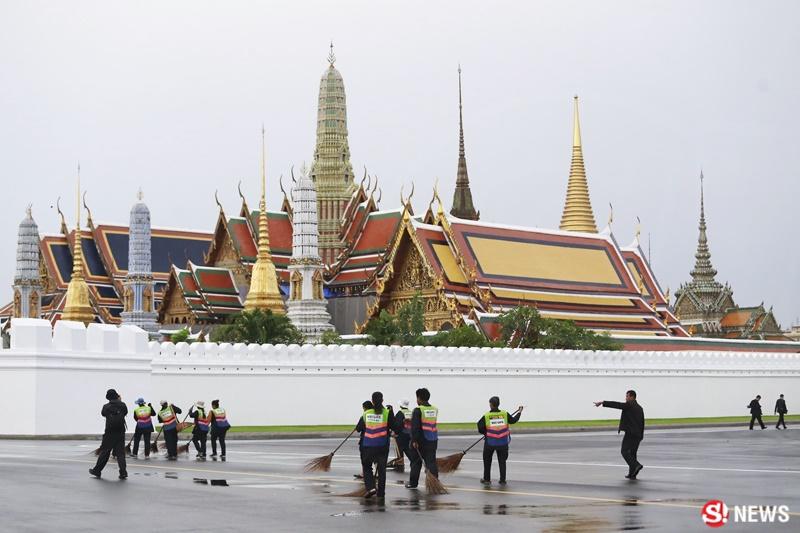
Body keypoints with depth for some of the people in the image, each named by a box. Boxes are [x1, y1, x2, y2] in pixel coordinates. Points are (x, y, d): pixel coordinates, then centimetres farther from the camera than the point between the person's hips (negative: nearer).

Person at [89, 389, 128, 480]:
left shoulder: (106, 407, -9)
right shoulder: (122, 405, -6)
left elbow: (103, 413, 11)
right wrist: (119, 401, 13)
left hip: (109, 433, -1)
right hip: (120, 433, 1)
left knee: (104, 452, 9)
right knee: (120, 453, 3)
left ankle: (97, 471, 19)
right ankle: (123, 473, -6)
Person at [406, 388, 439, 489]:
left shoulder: (418, 410, -13)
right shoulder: (434, 410, 7)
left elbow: (415, 426, -18)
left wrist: (414, 440, -16)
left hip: (420, 440, -5)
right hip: (432, 440, 5)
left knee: (416, 462, 8)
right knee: (431, 461, 5)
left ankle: (413, 483, 16)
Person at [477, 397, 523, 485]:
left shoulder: (486, 416, -10)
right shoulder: (505, 414, -4)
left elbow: (480, 429, -9)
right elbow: (513, 420, 12)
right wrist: (519, 412, 27)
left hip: (490, 443, -2)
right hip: (503, 443, 2)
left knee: (487, 461, 16)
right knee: (502, 461, 12)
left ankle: (487, 479, 20)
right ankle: (502, 480, 10)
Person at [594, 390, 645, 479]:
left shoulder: (629, 405, -8)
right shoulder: (640, 408, 17)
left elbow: (616, 405, -13)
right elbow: (642, 422, 18)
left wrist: (602, 403, -12)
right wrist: (641, 436, 20)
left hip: (630, 433, -8)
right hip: (638, 434, 8)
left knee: (624, 451, -6)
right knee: (632, 453, 10)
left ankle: (636, 465, -21)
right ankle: (632, 474, 8)